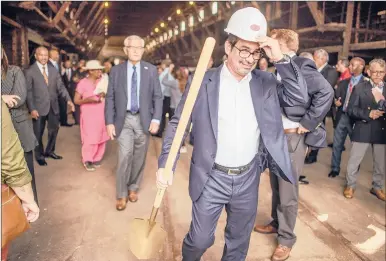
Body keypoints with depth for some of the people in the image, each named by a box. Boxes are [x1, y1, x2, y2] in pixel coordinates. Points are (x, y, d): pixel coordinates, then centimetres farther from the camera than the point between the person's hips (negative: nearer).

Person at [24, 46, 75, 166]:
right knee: (38, 133, 8)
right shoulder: (30, 71, -6)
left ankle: (49, 151, 36)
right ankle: (39, 155, 27)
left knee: (54, 129, 16)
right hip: (39, 107, -4)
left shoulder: (53, 70, 8)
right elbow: (28, 92, -9)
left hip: (53, 106, 5)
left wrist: (68, 99, -11)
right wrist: (32, 109, -16)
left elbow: (60, 86, 3)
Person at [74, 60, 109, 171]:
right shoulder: (83, 83, -7)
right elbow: (76, 100, -7)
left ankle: (96, 158, 23)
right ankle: (87, 160, 13)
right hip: (89, 116, -4)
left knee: (101, 138, 8)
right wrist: (88, 99, -21)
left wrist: (104, 95, -10)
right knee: (90, 139, -5)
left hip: (102, 115, 5)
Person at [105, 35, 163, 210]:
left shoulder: (151, 70, 2)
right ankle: (121, 194, 9)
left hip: (144, 119, 1)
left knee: (139, 157, 9)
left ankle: (133, 188, 29)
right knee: (125, 156, -8)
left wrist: (156, 119, -8)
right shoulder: (116, 70, 3)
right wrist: (110, 122, -4)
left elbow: (158, 97, 2)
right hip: (124, 119, -1)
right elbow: (110, 98, 3)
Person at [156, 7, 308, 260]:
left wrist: (281, 59, -16)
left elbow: (300, 97, -6)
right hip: (212, 177, -2)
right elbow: (178, 124, -5)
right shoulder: (202, 81, -8)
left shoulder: (265, 82, 0)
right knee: (201, 239, 11)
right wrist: (165, 164, -11)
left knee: (239, 240, 20)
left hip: (248, 178, 3)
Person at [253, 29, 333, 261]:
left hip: (293, 137, -8)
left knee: (288, 192, 3)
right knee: (277, 186, 20)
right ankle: (276, 223, 39)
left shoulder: (301, 67, -15)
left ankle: (286, 239, 20)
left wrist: (307, 123, -22)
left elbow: (326, 92, -27)